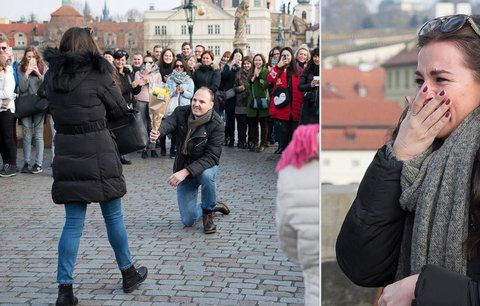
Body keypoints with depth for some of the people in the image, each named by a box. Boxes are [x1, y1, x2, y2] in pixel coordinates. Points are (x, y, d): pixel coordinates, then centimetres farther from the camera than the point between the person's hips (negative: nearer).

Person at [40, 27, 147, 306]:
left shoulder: (52, 77, 4)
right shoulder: (97, 75, -9)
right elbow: (120, 110, 0)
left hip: (66, 154, 4)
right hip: (98, 151, -4)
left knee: (73, 222, 8)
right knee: (113, 215, 11)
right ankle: (129, 274, 26)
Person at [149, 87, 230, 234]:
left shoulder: (216, 124, -19)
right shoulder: (181, 112, -7)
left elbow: (212, 156, -25)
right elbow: (168, 123, -28)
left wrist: (186, 172, -37)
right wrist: (157, 132, -54)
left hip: (205, 167, -3)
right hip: (183, 169, 3)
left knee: (207, 175, -41)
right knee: (188, 220, -2)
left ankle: (208, 210, -10)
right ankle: (212, 205, 32)